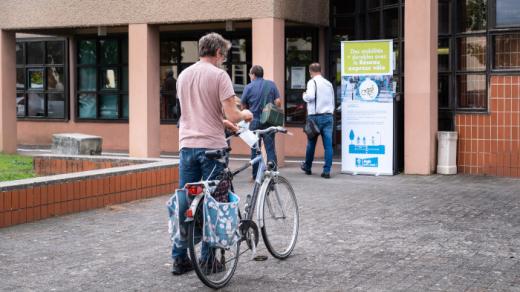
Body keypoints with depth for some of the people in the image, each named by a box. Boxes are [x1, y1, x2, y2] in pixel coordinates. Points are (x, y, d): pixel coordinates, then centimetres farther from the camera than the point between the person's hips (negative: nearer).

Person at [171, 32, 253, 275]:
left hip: (187, 146, 6)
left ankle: (179, 259, 13)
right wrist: (245, 115, 8)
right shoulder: (219, 75, -8)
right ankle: (208, 259, 7)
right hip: (211, 146, -5)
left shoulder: (183, 75, 12)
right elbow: (232, 115, -13)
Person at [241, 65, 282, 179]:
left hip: (254, 122, -1)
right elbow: (278, 102, -3)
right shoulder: (271, 84, 2)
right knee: (270, 148, 3)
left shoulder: (249, 87, -3)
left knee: (255, 149, 7)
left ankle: (256, 175, 11)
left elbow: (243, 106, 3)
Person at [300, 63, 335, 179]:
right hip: (328, 116, 4)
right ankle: (327, 170, -3)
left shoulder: (312, 82, -6)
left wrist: (304, 95, 0)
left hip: (315, 116, -4)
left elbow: (310, 96, -20)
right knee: (328, 145, 0)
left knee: (311, 143, 11)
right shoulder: (329, 84, 13)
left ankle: (307, 167, 27)